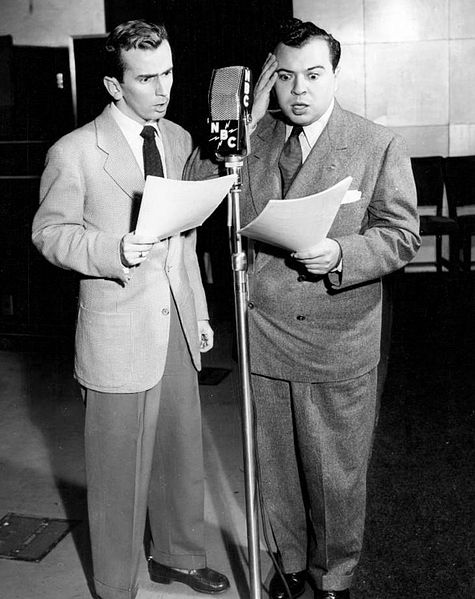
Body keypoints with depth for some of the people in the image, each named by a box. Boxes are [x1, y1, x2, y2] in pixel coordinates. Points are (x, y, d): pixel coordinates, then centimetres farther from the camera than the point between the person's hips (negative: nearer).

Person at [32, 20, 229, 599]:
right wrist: (114, 250, -23)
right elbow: (49, 231, -5)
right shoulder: (74, 152, -11)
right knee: (119, 470, 6)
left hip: (176, 324, 6)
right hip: (118, 333, -6)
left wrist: (199, 310, 15)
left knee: (182, 453, 18)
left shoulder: (179, 139, 8)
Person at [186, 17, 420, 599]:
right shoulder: (251, 138, 5)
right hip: (265, 334, 3)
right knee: (277, 467, 18)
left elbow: (402, 234, -4)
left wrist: (340, 254, -22)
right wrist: (249, 119, -11)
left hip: (340, 343, -2)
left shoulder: (379, 144, -3)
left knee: (337, 474, 11)